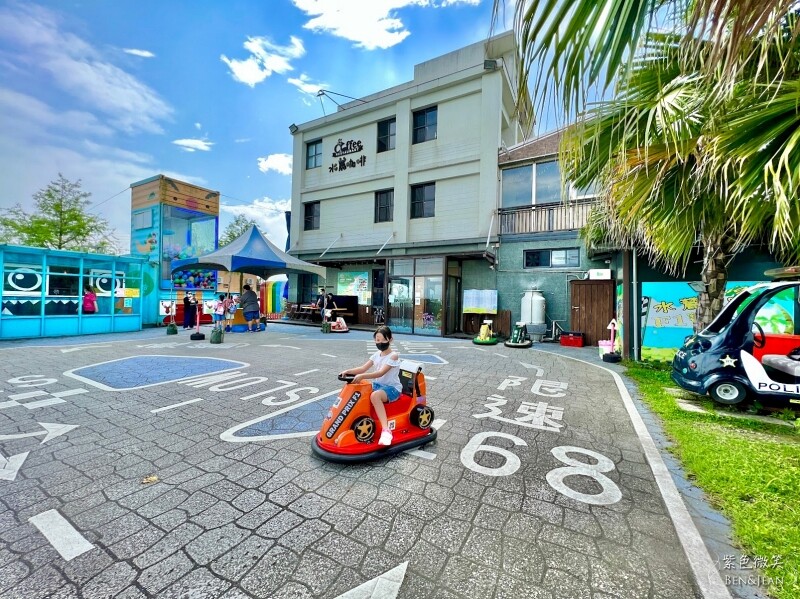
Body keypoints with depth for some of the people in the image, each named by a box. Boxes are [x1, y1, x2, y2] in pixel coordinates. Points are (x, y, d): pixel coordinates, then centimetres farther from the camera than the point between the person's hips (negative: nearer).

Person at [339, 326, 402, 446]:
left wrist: (362, 376, -38)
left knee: (375, 396, -37)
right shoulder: (377, 354, 10)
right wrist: (348, 371, -11)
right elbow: (363, 368, 6)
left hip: (392, 388, -8)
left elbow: (381, 373, -26)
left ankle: (386, 430, -43)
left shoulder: (394, 355, -14)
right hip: (377, 385, 8)